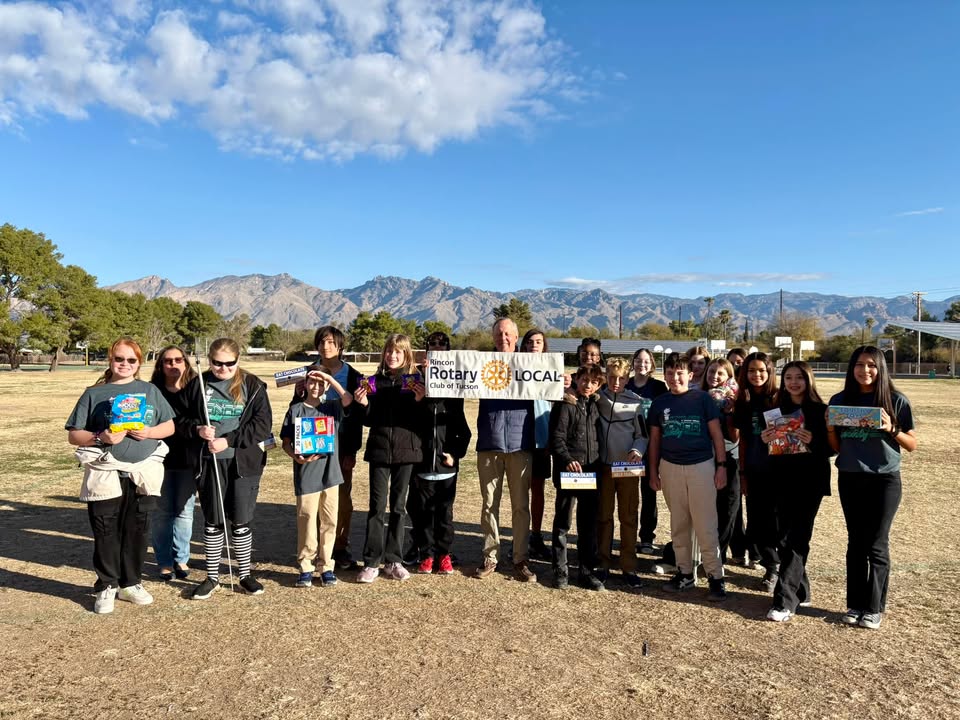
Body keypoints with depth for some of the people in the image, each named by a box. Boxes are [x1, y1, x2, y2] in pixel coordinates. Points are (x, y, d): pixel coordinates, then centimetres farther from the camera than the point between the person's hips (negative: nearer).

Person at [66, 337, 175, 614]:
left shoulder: (150, 391, 9)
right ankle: (107, 586, 21)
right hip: (105, 474, -2)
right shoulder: (94, 394, 4)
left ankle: (130, 583, 25)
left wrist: (150, 432, -10)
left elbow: (170, 425, 11)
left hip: (143, 473, 2)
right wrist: (101, 438, -16)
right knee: (106, 533, 4)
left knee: (137, 531, 9)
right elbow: (73, 435, 2)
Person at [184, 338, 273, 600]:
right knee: (212, 521, 10)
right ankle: (212, 576, 25)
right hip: (209, 463, 2)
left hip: (244, 462, -1)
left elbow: (263, 424, -7)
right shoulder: (198, 385, 3)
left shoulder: (252, 385, -2)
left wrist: (229, 440, -15)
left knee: (241, 521, 6)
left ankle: (245, 574, 22)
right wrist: (197, 430, -12)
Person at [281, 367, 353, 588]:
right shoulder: (296, 410, 3)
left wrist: (329, 377, -12)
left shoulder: (333, 407, 7)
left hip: (330, 473, 2)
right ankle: (306, 567, 15)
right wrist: (296, 456, -16)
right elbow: (286, 442, 3)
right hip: (305, 476, -2)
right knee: (307, 522, 2)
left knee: (329, 522, 7)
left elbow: (349, 399, -12)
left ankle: (326, 566, 19)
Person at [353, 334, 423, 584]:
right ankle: (371, 562, 9)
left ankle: (394, 561, 17)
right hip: (379, 450, 1)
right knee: (377, 506, 1)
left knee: (398, 506, 8)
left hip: (406, 450, 0)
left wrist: (419, 401, -19)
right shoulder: (375, 382, 6)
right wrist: (364, 404, -12)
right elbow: (369, 420, 6)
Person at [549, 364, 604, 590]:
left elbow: (598, 438, 17)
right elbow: (556, 438, -11)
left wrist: (598, 465, 6)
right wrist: (568, 460, -24)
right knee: (562, 522, 5)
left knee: (589, 523, 11)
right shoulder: (565, 404, -4)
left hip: (591, 472, 5)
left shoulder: (595, 406, 13)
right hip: (568, 471, -5)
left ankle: (588, 570, 21)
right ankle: (560, 570, 15)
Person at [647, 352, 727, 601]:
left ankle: (716, 576, 9)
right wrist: (653, 471, 10)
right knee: (678, 524, 11)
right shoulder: (659, 403, 6)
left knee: (706, 525, -2)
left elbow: (716, 433, 0)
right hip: (670, 468, 3)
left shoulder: (702, 398, -3)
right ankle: (685, 572, 22)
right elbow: (654, 439, 12)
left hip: (701, 466, -3)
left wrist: (721, 465, -5)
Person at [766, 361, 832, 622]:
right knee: (785, 537, 8)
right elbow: (767, 446, 12)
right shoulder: (776, 409, 9)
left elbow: (831, 447, -4)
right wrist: (764, 439, -10)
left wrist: (813, 442, -23)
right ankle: (800, 590, 25)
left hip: (810, 481, -4)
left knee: (796, 539, -7)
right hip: (783, 480, 4)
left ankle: (785, 600, -5)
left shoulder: (820, 410, -2)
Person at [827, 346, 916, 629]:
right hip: (850, 480, 3)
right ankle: (855, 604, 19)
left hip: (884, 480, -2)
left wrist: (892, 429, -18)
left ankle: (874, 608, 15)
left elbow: (912, 445, -1)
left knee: (876, 545, 2)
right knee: (856, 542, 10)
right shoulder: (839, 401, 2)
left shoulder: (896, 401, -4)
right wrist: (830, 429, -12)